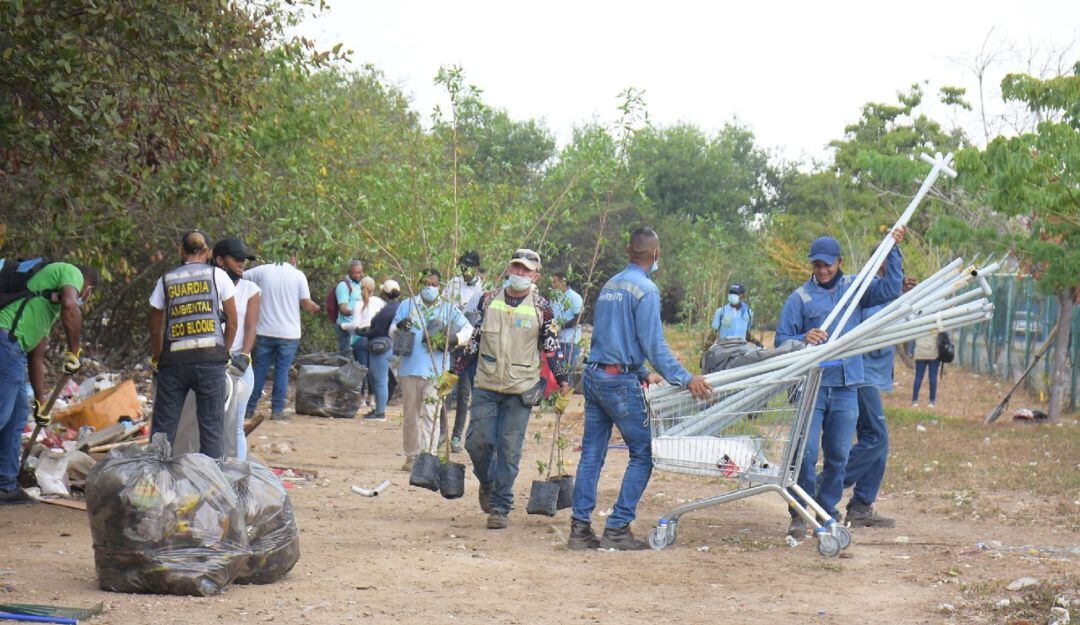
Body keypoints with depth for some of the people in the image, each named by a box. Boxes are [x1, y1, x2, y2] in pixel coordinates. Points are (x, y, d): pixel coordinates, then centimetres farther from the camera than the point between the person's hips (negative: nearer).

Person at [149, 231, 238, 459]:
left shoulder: (166, 280, 9)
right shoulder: (217, 276, 4)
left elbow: (155, 328, 11)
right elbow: (232, 322, 4)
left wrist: (156, 359, 21)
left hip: (173, 361, 1)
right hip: (210, 359, -1)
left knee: (162, 428, 7)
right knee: (211, 427, 3)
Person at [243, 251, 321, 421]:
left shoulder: (262, 271, -1)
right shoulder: (298, 276, -5)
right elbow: (307, 305, -5)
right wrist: (316, 308, 15)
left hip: (265, 331, 1)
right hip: (289, 333, -1)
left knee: (259, 369, 9)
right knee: (282, 371, 5)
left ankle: (249, 408, 11)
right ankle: (277, 410, 2)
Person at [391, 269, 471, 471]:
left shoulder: (448, 308, 9)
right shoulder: (407, 305, 10)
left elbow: (468, 329, 11)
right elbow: (392, 331, 10)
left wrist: (453, 340, -9)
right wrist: (400, 327, -15)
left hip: (436, 370, -1)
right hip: (410, 369, 2)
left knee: (430, 414, -9)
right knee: (411, 415, 8)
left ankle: (428, 456, -12)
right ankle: (411, 456, 17)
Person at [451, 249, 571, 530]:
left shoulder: (542, 308, 1)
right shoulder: (489, 301, 6)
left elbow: (551, 348, 8)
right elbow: (475, 341, 14)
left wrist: (562, 382, 2)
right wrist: (455, 372, 13)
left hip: (520, 390, -2)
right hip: (485, 385, 2)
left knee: (509, 450, -3)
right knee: (478, 441, -1)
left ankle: (500, 507, 6)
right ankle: (487, 483, 29)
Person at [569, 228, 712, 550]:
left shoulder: (610, 285, 16)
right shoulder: (645, 289, -10)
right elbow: (654, 345, -15)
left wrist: (643, 374, 29)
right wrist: (685, 379, -12)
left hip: (594, 375, 8)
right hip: (620, 382, -8)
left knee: (591, 452, 9)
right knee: (642, 454, 0)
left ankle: (580, 527, 7)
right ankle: (617, 529, -4)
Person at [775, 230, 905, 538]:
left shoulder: (855, 287, 9)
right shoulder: (800, 297, 1)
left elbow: (889, 289, -3)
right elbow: (781, 340, -1)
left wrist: (893, 250, -7)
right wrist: (804, 339, -22)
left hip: (846, 388, 3)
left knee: (838, 456, 9)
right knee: (805, 452, -9)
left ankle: (827, 511, 21)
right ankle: (799, 514, 1)